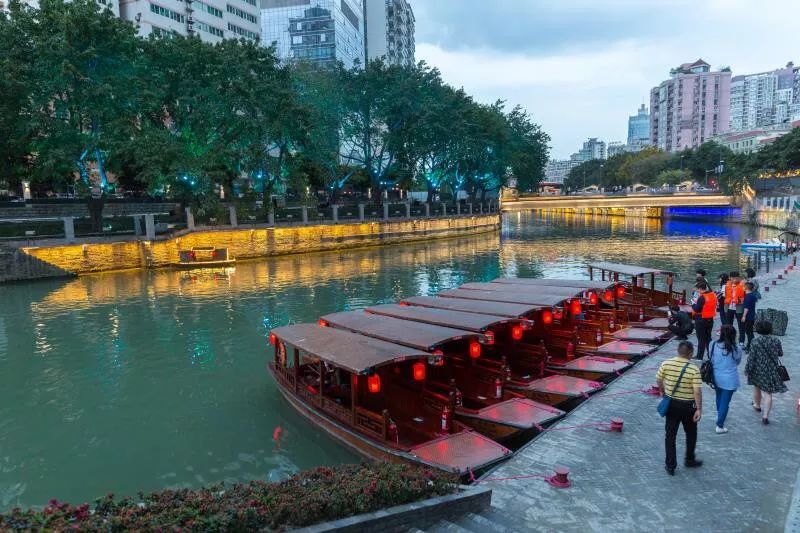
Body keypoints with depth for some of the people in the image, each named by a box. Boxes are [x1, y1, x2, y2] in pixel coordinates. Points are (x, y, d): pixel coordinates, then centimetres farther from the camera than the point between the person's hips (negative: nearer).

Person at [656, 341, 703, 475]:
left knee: (670, 435, 10)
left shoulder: (666, 364, -9)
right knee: (691, 434, 21)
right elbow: (697, 392, -19)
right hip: (688, 406, -2)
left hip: (671, 403, 2)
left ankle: (670, 465, 14)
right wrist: (699, 409, -11)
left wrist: (662, 391, 21)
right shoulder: (694, 369, -18)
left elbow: (658, 381, 2)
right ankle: (689, 460, 37)